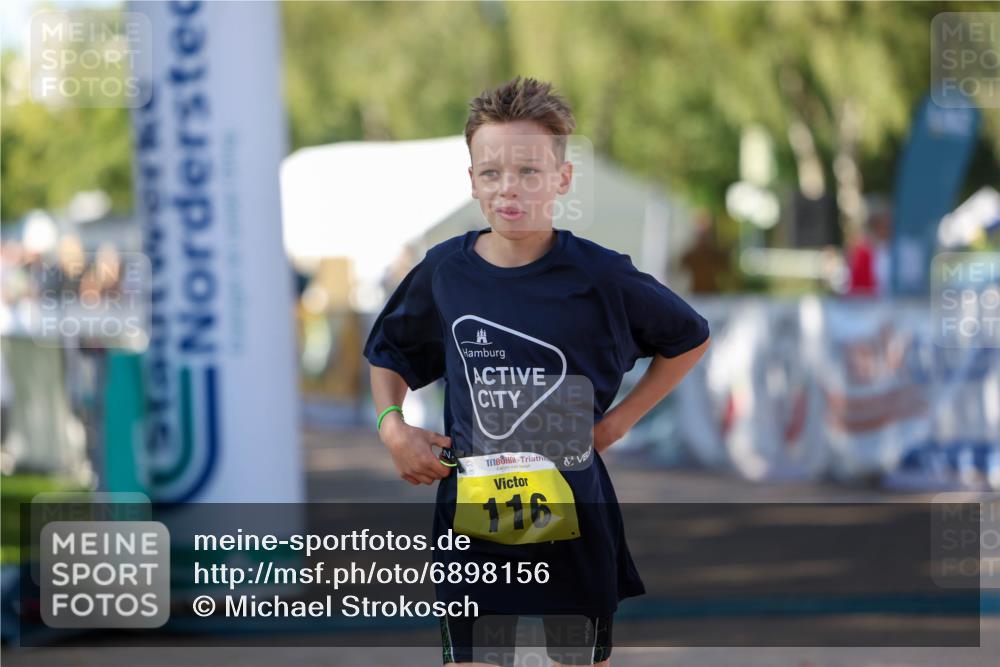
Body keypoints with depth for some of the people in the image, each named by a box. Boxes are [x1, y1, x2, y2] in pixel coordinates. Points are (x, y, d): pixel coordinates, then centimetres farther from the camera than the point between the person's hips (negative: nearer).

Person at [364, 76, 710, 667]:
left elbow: (690, 340, 8)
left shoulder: (600, 277, -8)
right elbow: (388, 353, 18)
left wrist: (618, 420, 2)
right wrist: (392, 425, 1)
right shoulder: (444, 273, -1)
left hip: (574, 513, -1)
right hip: (472, 512, 1)